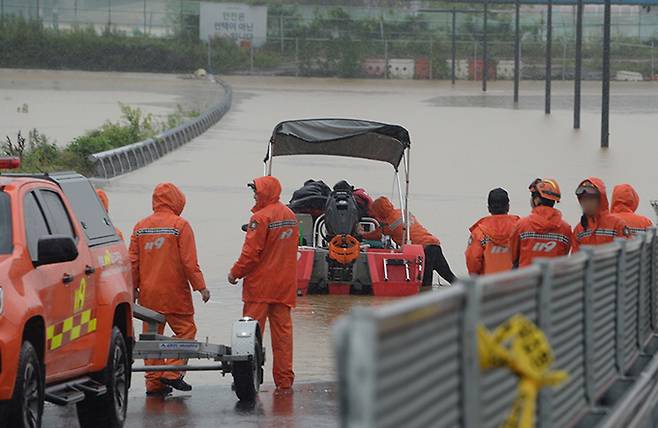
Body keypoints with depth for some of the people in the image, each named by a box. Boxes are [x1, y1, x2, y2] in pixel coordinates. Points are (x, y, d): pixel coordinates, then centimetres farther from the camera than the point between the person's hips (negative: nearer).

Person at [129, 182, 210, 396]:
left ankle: (154, 382, 7)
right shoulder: (180, 225, -7)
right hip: (174, 291, -5)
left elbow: (133, 261, 8)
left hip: (148, 292, 5)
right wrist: (200, 286, -5)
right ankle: (173, 372, -7)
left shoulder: (140, 227, 7)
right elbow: (189, 262, -11)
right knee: (185, 330, 5)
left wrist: (133, 288, 17)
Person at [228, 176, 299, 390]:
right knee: (282, 331, 7)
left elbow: (251, 253, -15)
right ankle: (285, 379, 6)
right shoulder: (290, 216, 10)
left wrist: (235, 273, -3)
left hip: (260, 284, -7)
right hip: (285, 284, 7)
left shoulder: (261, 218, -15)